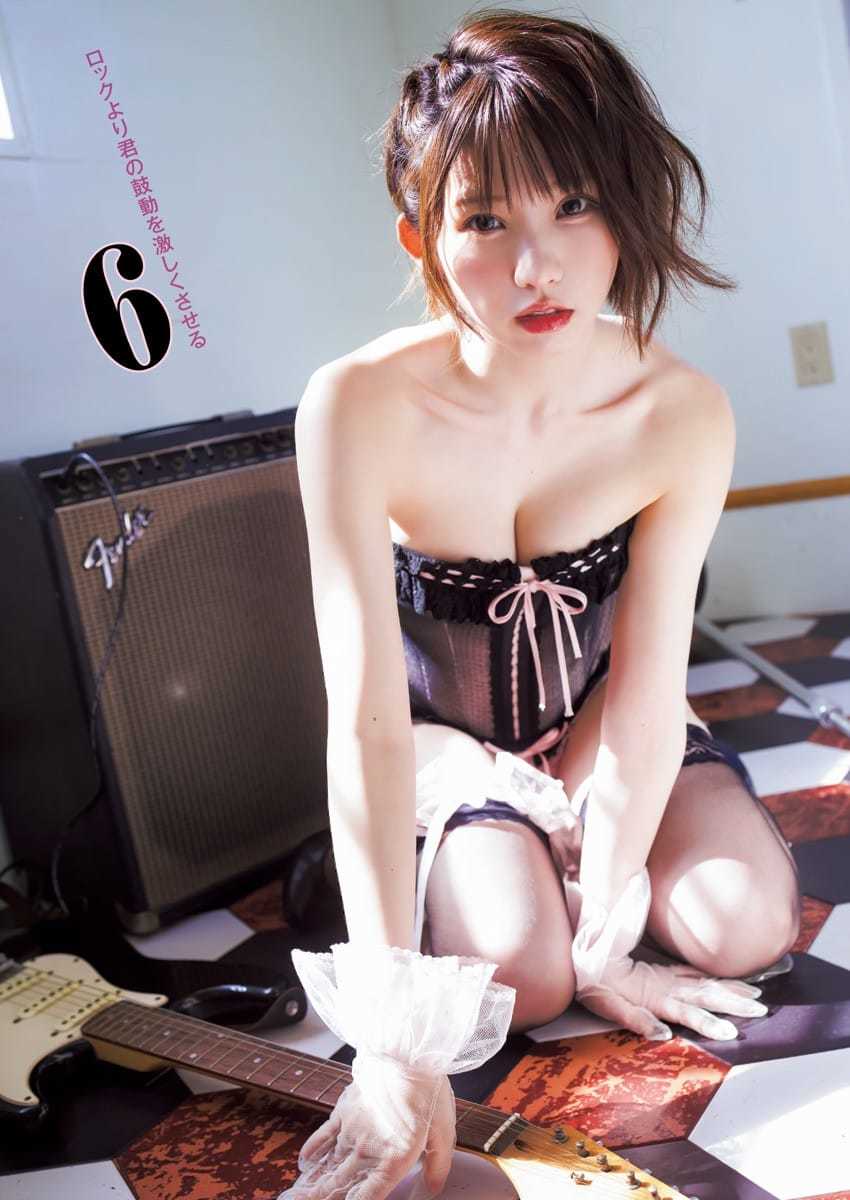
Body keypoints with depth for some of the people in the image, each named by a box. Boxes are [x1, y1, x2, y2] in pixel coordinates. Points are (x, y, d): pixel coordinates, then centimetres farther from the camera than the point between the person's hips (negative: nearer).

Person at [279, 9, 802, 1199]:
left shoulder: (683, 414, -23)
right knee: (517, 974, -22)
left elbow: (645, 691, -20)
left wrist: (605, 928, -20)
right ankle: (475, 863, 14)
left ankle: (561, 850, 16)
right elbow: (367, 715, -34)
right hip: (448, 743, -2)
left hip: (598, 731, 2)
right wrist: (393, 1031, -37)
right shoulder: (360, 408, -31)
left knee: (741, 927, -16)